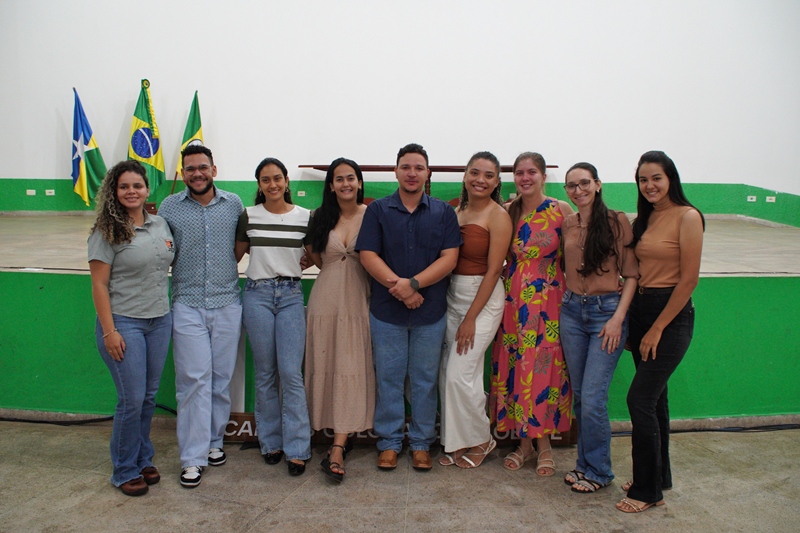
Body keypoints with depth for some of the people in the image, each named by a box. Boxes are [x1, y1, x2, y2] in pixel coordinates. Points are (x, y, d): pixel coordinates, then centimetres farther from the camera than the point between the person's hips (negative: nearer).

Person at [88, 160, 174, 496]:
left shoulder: (160, 225, 8)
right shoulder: (107, 232, -8)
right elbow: (99, 285, -10)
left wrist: (168, 311, 12)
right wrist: (109, 332, -14)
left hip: (160, 320, 5)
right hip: (124, 323, -5)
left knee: (149, 397, 13)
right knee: (132, 399, -1)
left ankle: (143, 460, 30)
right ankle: (125, 471, 17)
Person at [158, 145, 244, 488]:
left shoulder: (234, 204, 6)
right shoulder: (169, 207, 4)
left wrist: (229, 266, 4)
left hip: (227, 304, 2)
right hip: (188, 305, -1)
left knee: (221, 378, 9)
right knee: (193, 379, -3)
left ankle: (214, 441, 27)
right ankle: (193, 458, 5)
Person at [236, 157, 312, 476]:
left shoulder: (305, 217, 4)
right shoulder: (249, 216, 3)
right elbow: (236, 254, 12)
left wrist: (299, 262, 1)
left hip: (291, 294, 0)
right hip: (257, 294, 1)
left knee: (291, 373, -5)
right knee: (265, 372, 7)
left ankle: (297, 449, 3)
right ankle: (271, 442, 21)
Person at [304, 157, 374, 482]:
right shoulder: (322, 217, 7)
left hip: (359, 300, -2)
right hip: (326, 298, 3)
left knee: (352, 369, -5)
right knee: (326, 366, 5)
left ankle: (337, 449, -4)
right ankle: (339, 436, 20)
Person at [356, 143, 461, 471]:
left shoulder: (443, 212, 5)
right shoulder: (377, 210, 4)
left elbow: (449, 258, -4)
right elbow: (368, 255, -4)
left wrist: (414, 283, -17)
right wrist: (397, 286, -17)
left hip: (431, 311, 1)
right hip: (386, 311, 0)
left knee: (425, 381, 9)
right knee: (389, 379, 7)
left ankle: (421, 444, 23)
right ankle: (389, 443, 21)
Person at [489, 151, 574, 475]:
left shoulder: (561, 210, -5)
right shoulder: (509, 212, 7)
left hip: (548, 300, -4)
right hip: (513, 300, 4)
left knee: (544, 369, 0)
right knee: (514, 368, 7)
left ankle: (543, 444, 17)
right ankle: (524, 441, 21)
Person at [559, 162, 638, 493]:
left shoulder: (616, 221, -5)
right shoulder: (567, 224, 8)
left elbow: (631, 275, -7)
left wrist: (618, 318, -14)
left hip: (607, 310, -5)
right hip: (572, 311, 5)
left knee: (593, 397, -6)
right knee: (579, 395, 11)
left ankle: (597, 471, 12)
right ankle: (585, 462, 26)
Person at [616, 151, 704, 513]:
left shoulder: (687, 217, -11)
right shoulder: (642, 218, 11)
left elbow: (689, 279, -14)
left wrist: (657, 328, -13)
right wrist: (631, 321, 5)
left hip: (672, 315, -7)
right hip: (640, 310, 7)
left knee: (640, 399, -8)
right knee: (654, 398, 15)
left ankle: (648, 490, 6)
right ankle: (659, 477, 30)